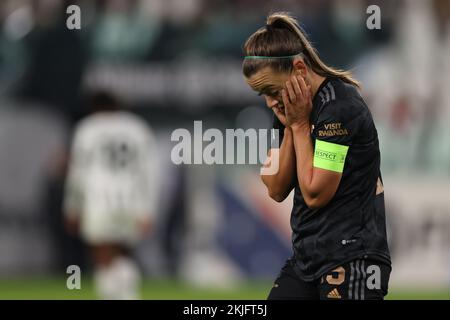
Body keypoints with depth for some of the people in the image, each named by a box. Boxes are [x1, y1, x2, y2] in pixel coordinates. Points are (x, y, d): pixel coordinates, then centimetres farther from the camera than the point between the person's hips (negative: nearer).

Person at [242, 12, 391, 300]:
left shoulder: (340, 106, -15)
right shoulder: (294, 107, 11)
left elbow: (315, 193, -16)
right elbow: (277, 190, 8)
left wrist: (300, 125, -10)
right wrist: (289, 127, -2)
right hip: (307, 256, 9)